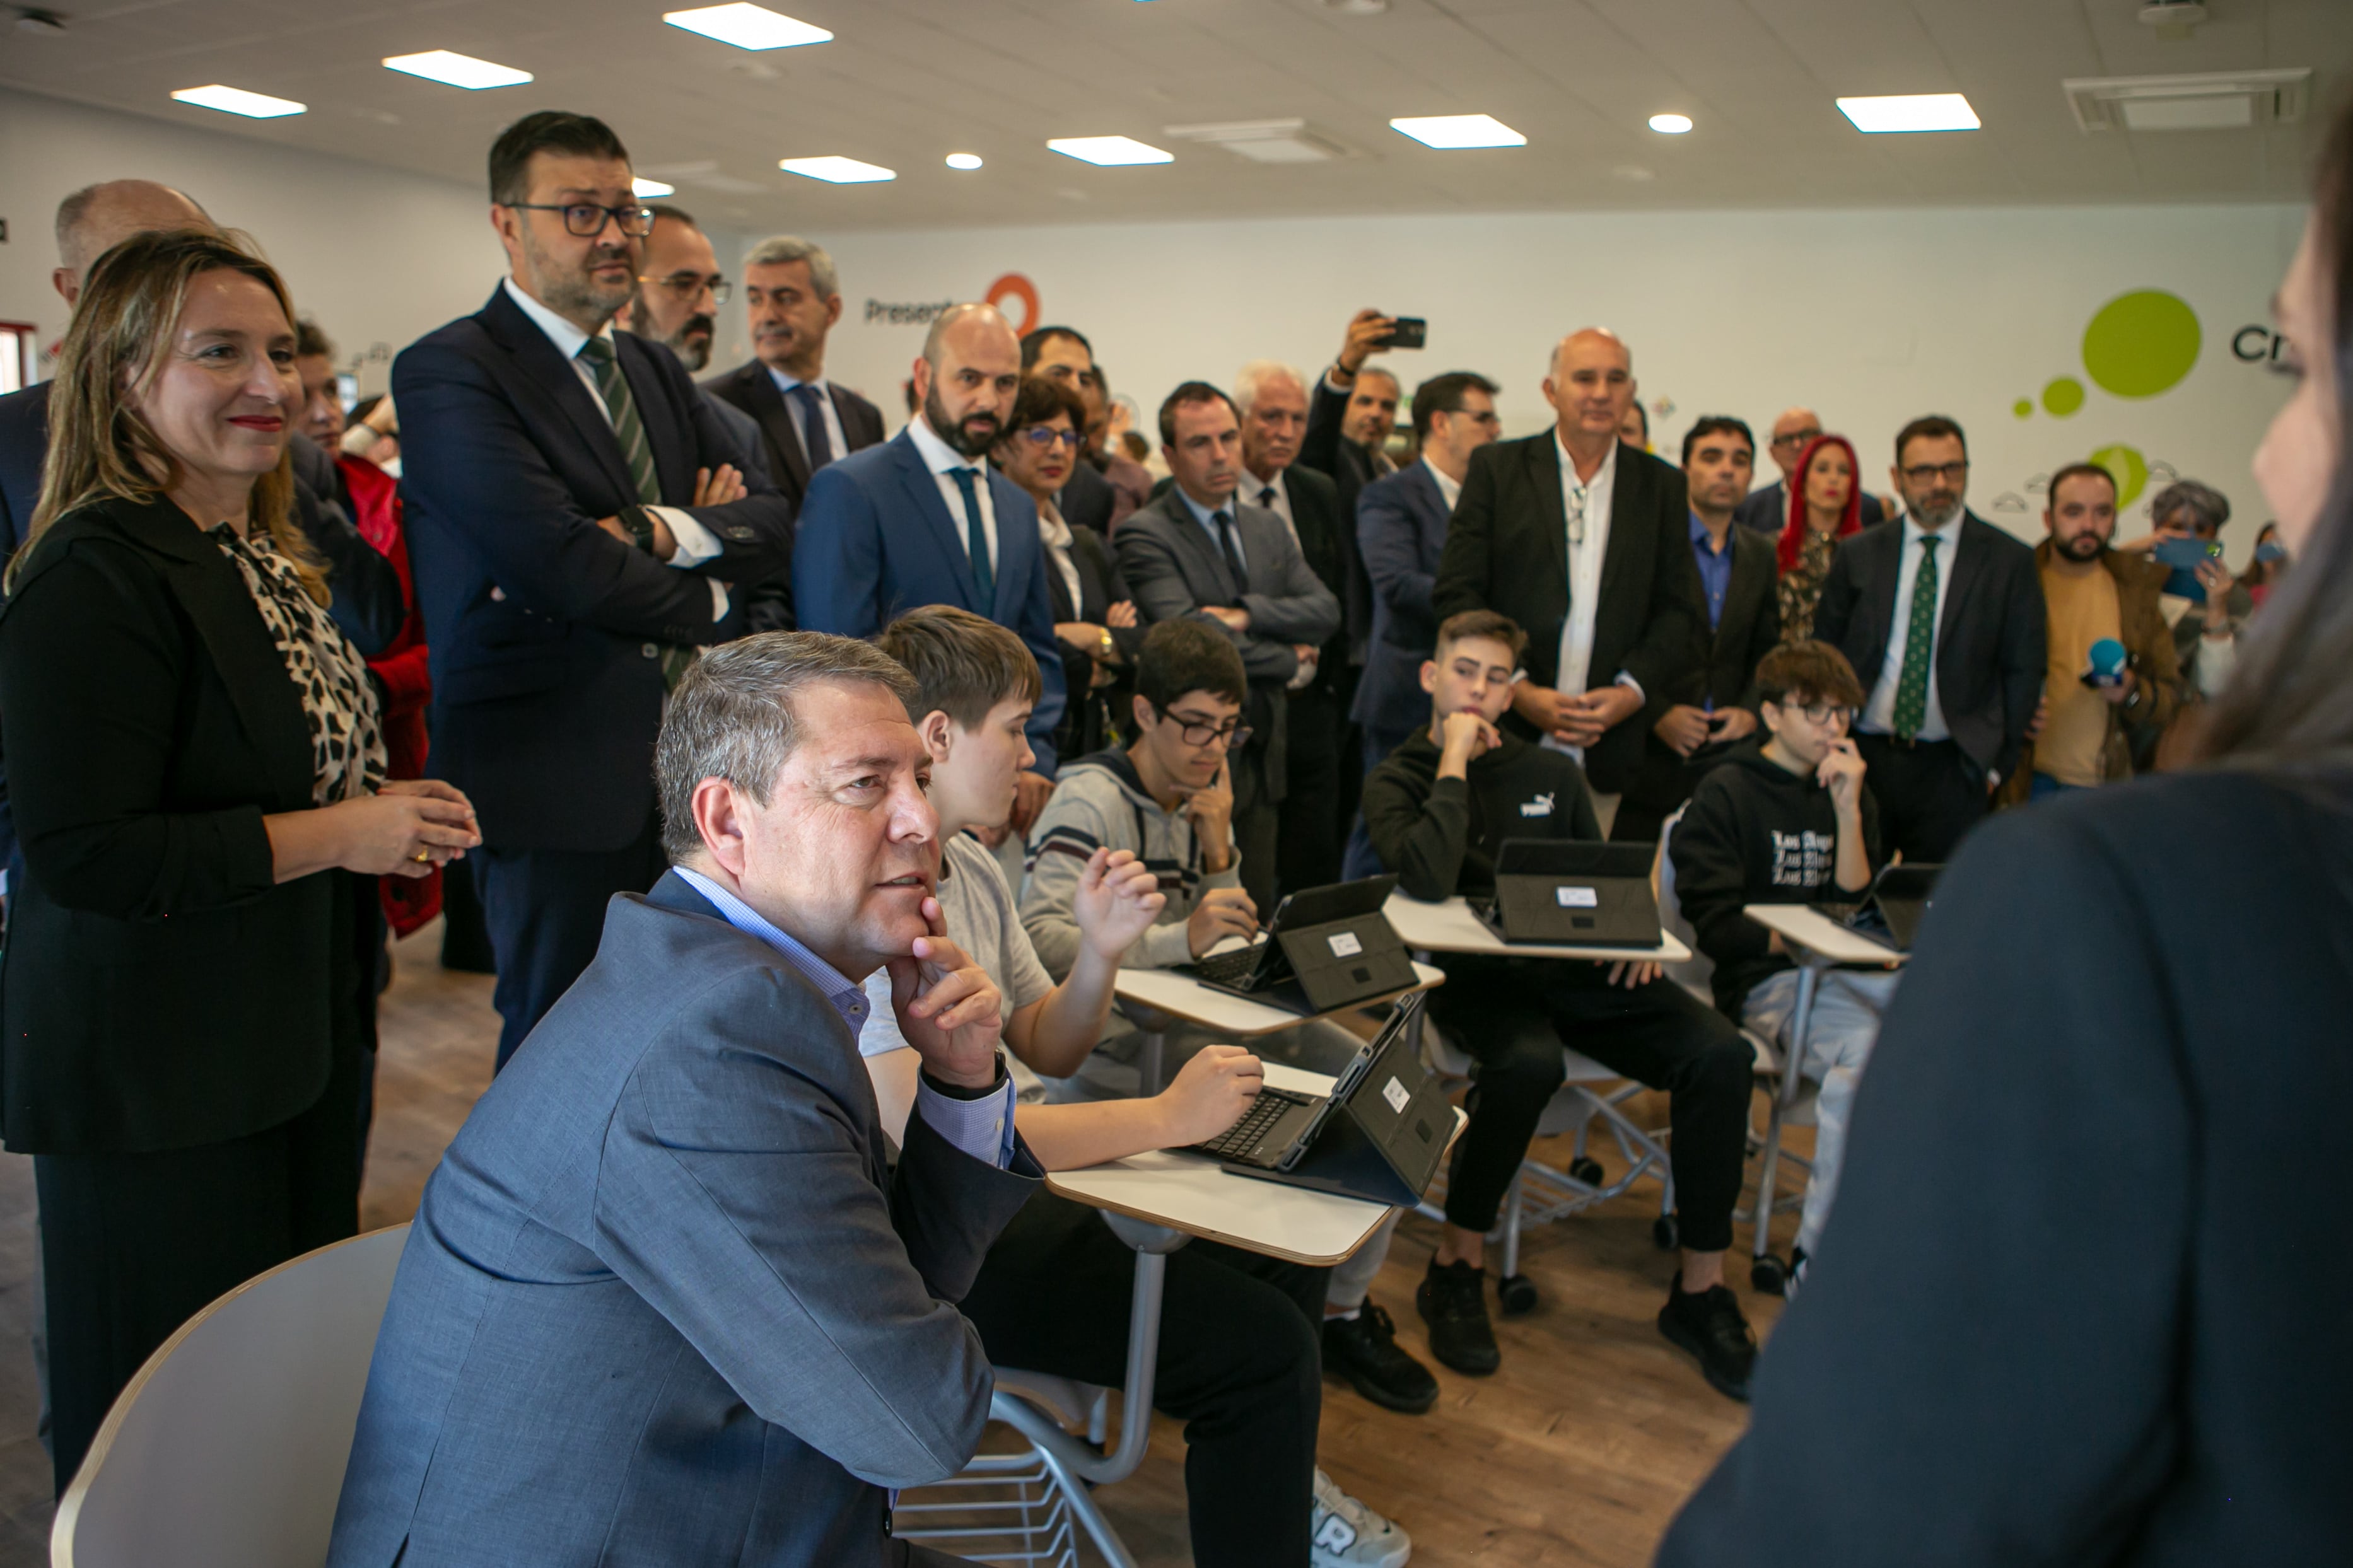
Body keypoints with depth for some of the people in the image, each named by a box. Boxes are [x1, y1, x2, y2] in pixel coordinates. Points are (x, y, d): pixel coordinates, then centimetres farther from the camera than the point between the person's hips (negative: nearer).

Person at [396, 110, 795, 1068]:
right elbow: (555, 559, -22)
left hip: (683, 770, 7)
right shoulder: (448, 372, -9)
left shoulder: (657, 372, 16)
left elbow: (770, 520, 6)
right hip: (555, 787, -7)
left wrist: (661, 532, -14)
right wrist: (706, 601, -6)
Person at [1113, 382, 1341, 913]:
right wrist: (1288, 658, -8)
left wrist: (1249, 614, -15)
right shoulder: (1145, 535, -9)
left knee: (1258, 914, 12)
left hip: (1263, 754, 7)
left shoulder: (1268, 527, 14)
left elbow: (1326, 611, 3)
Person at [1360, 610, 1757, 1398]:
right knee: (1528, 1061, -38)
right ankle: (1459, 1267, -15)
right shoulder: (1396, 782, 5)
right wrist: (1455, 760, -9)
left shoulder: (1553, 773, 19)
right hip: (1476, 974, -4)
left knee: (1720, 1054, -18)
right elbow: (1430, 880, -15)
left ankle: (1700, 1289, -6)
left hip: (1576, 968, 5)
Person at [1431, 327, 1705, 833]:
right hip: (1505, 736, -2)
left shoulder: (1664, 488, 12)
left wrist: (1631, 692, -7)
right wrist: (1519, 691, -10)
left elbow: (1680, 614, 10)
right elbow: (1456, 595, -1)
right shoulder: (1498, 469, 5)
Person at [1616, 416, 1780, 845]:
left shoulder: (1760, 555, 15)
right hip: (1650, 754, -4)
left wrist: (1751, 710, 2)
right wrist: (1655, 712, -13)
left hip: (1729, 755, 4)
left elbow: (1768, 651, 19)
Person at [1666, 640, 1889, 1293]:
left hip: (1851, 972, 5)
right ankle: (1817, 1257, -24)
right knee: (1867, 1049, -35)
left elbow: (1857, 904, 8)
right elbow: (1713, 924, -4)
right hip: (1767, 979, -5)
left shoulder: (1852, 792, 20)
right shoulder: (1727, 793, 3)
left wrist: (1848, 811, 0)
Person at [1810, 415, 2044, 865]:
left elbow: (2023, 671, 5)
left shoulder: (2009, 561, 4)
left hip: (1951, 769, -1)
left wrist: (1996, 764, 0)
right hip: (1863, 757, 1)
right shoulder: (1858, 555, 7)